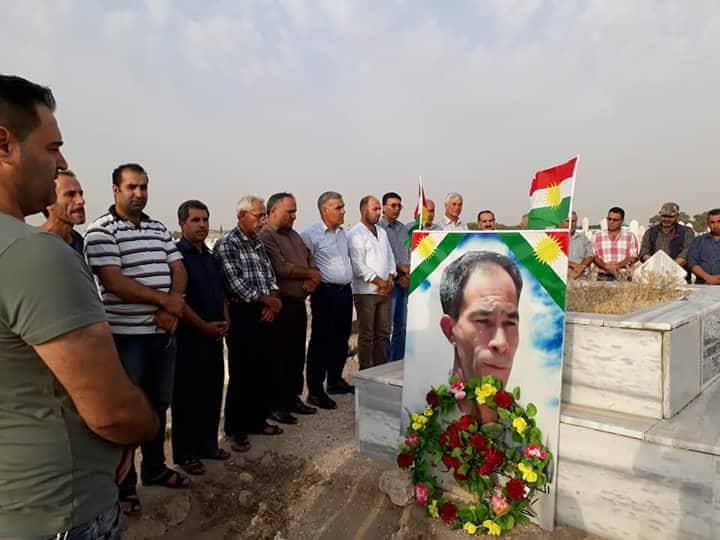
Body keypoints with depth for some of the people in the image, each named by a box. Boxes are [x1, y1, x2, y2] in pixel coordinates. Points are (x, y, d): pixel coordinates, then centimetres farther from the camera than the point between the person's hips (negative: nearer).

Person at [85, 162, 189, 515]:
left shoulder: (159, 229, 11)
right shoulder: (101, 230, -9)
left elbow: (178, 270, 6)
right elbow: (113, 281, -19)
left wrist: (170, 309, -11)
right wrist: (165, 300, -15)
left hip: (164, 332, 6)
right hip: (125, 336, -6)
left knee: (159, 403, 17)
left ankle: (154, 468, 35)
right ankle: (124, 485, 23)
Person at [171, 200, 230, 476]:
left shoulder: (210, 257, 13)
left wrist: (225, 320, 4)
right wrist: (204, 326, -15)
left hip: (214, 336, 7)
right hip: (189, 337, -7)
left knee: (213, 392, 14)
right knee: (187, 396, 3)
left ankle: (207, 444, 29)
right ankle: (185, 454, 16)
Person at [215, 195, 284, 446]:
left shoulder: (259, 244, 15)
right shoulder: (226, 244, -8)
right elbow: (235, 283, -16)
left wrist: (274, 301, -4)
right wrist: (267, 300, -9)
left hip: (266, 315, 7)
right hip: (243, 316, -7)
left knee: (266, 372, 13)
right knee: (242, 375, 0)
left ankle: (258, 420, 29)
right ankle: (235, 429, 15)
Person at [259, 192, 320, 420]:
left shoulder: (294, 235, 17)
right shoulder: (265, 237, -11)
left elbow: (311, 262, 16)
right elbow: (281, 268, -20)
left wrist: (313, 279, -7)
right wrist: (310, 273, -5)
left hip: (299, 304, 8)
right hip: (281, 305, -8)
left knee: (297, 355, 15)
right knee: (279, 357, 1)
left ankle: (293, 398, 27)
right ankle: (275, 405, 14)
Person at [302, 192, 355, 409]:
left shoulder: (343, 232, 13)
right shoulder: (311, 234, -12)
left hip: (345, 291, 8)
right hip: (326, 293, -8)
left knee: (341, 339, 16)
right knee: (321, 341, -1)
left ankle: (335, 381, 31)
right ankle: (315, 391, 8)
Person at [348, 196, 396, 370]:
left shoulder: (382, 232, 16)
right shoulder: (356, 234, -7)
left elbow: (390, 257, 16)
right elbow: (359, 266, -14)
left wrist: (389, 281, 1)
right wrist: (380, 282, -11)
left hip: (385, 290, 7)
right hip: (366, 291, -7)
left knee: (383, 333, 11)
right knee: (366, 335, 0)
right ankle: (366, 372, 9)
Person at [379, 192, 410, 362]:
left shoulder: (404, 229, 15)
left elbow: (410, 255, 13)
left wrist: (407, 275, -3)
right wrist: (401, 268, -6)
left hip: (405, 282, 6)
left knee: (401, 327, 11)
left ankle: (398, 362, 20)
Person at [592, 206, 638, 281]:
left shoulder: (630, 236, 12)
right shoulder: (597, 236, 12)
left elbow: (633, 257, 3)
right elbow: (594, 256, 3)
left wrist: (617, 265, -13)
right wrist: (606, 266, -14)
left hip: (623, 276, 0)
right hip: (603, 276, 0)